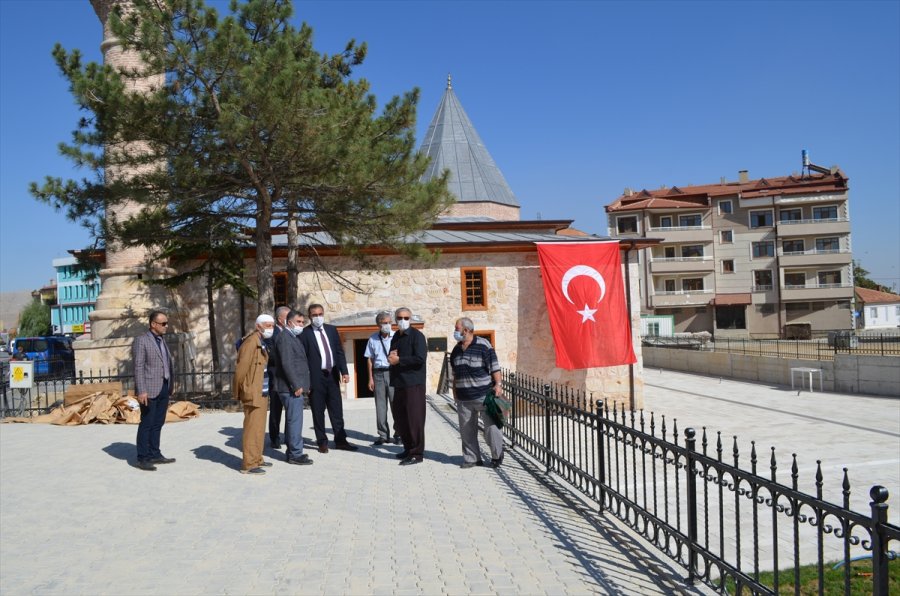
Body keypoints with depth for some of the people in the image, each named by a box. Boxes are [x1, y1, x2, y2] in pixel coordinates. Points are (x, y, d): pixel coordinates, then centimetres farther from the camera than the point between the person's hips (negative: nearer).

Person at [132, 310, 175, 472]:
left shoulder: (161, 341, 17)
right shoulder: (141, 340, -7)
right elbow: (138, 367, -13)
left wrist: (169, 388, 17)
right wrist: (141, 391, -19)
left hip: (164, 388, 8)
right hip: (150, 390, -8)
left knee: (158, 424, 12)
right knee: (146, 424, -2)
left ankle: (155, 455, 20)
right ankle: (143, 458, 5)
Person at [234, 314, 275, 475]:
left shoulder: (262, 343, 14)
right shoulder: (251, 342, -15)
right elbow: (241, 367, -18)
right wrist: (241, 390, -12)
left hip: (261, 392, 10)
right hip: (252, 393, -10)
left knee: (259, 427, 16)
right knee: (252, 427, -6)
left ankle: (257, 459, 26)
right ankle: (248, 465, -1)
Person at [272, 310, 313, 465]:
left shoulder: (293, 337, 19)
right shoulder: (284, 337, -12)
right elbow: (286, 363, -19)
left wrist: (303, 385, 16)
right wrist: (296, 385, -19)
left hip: (296, 387, 10)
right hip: (291, 388, -10)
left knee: (293, 419, 14)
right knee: (295, 420, -7)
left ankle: (292, 451, 21)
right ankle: (295, 454, -2)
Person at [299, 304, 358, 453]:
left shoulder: (332, 329, 9)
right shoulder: (304, 334, -5)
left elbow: (340, 352, 10)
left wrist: (344, 371, 0)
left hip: (332, 375, 4)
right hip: (316, 377, -4)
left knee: (337, 410, 8)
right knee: (318, 411, 4)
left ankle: (340, 440, 15)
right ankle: (322, 442, 15)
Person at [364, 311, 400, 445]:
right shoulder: (373, 339, 5)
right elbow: (369, 359, 9)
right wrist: (370, 378, 6)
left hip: (393, 372, -2)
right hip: (378, 373, 2)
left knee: (396, 404, -2)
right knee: (380, 406, 6)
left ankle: (398, 434, 9)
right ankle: (383, 435, 16)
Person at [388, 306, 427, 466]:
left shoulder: (416, 335, -8)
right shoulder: (396, 337, 17)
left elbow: (420, 359, -20)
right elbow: (392, 358, 25)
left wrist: (399, 360, -16)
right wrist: (390, 356, 1)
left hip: (414, 383, -8)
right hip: (399, 383, 8)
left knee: (414, 418, -4)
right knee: (399, 417, 13)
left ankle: (417, 453, 4)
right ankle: (408, 448, 27)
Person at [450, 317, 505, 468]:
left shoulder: (483, 345, -8)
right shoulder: (456, 349, 13)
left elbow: (494, 367, -9)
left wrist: (498, 384, -15)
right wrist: (455, 391, 20)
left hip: (485, 395, -6)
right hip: (463, 398, 6)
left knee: (491, 426, -1)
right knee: (467, 430, 7)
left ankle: (497, 456, 16)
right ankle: (471, 458, 17)